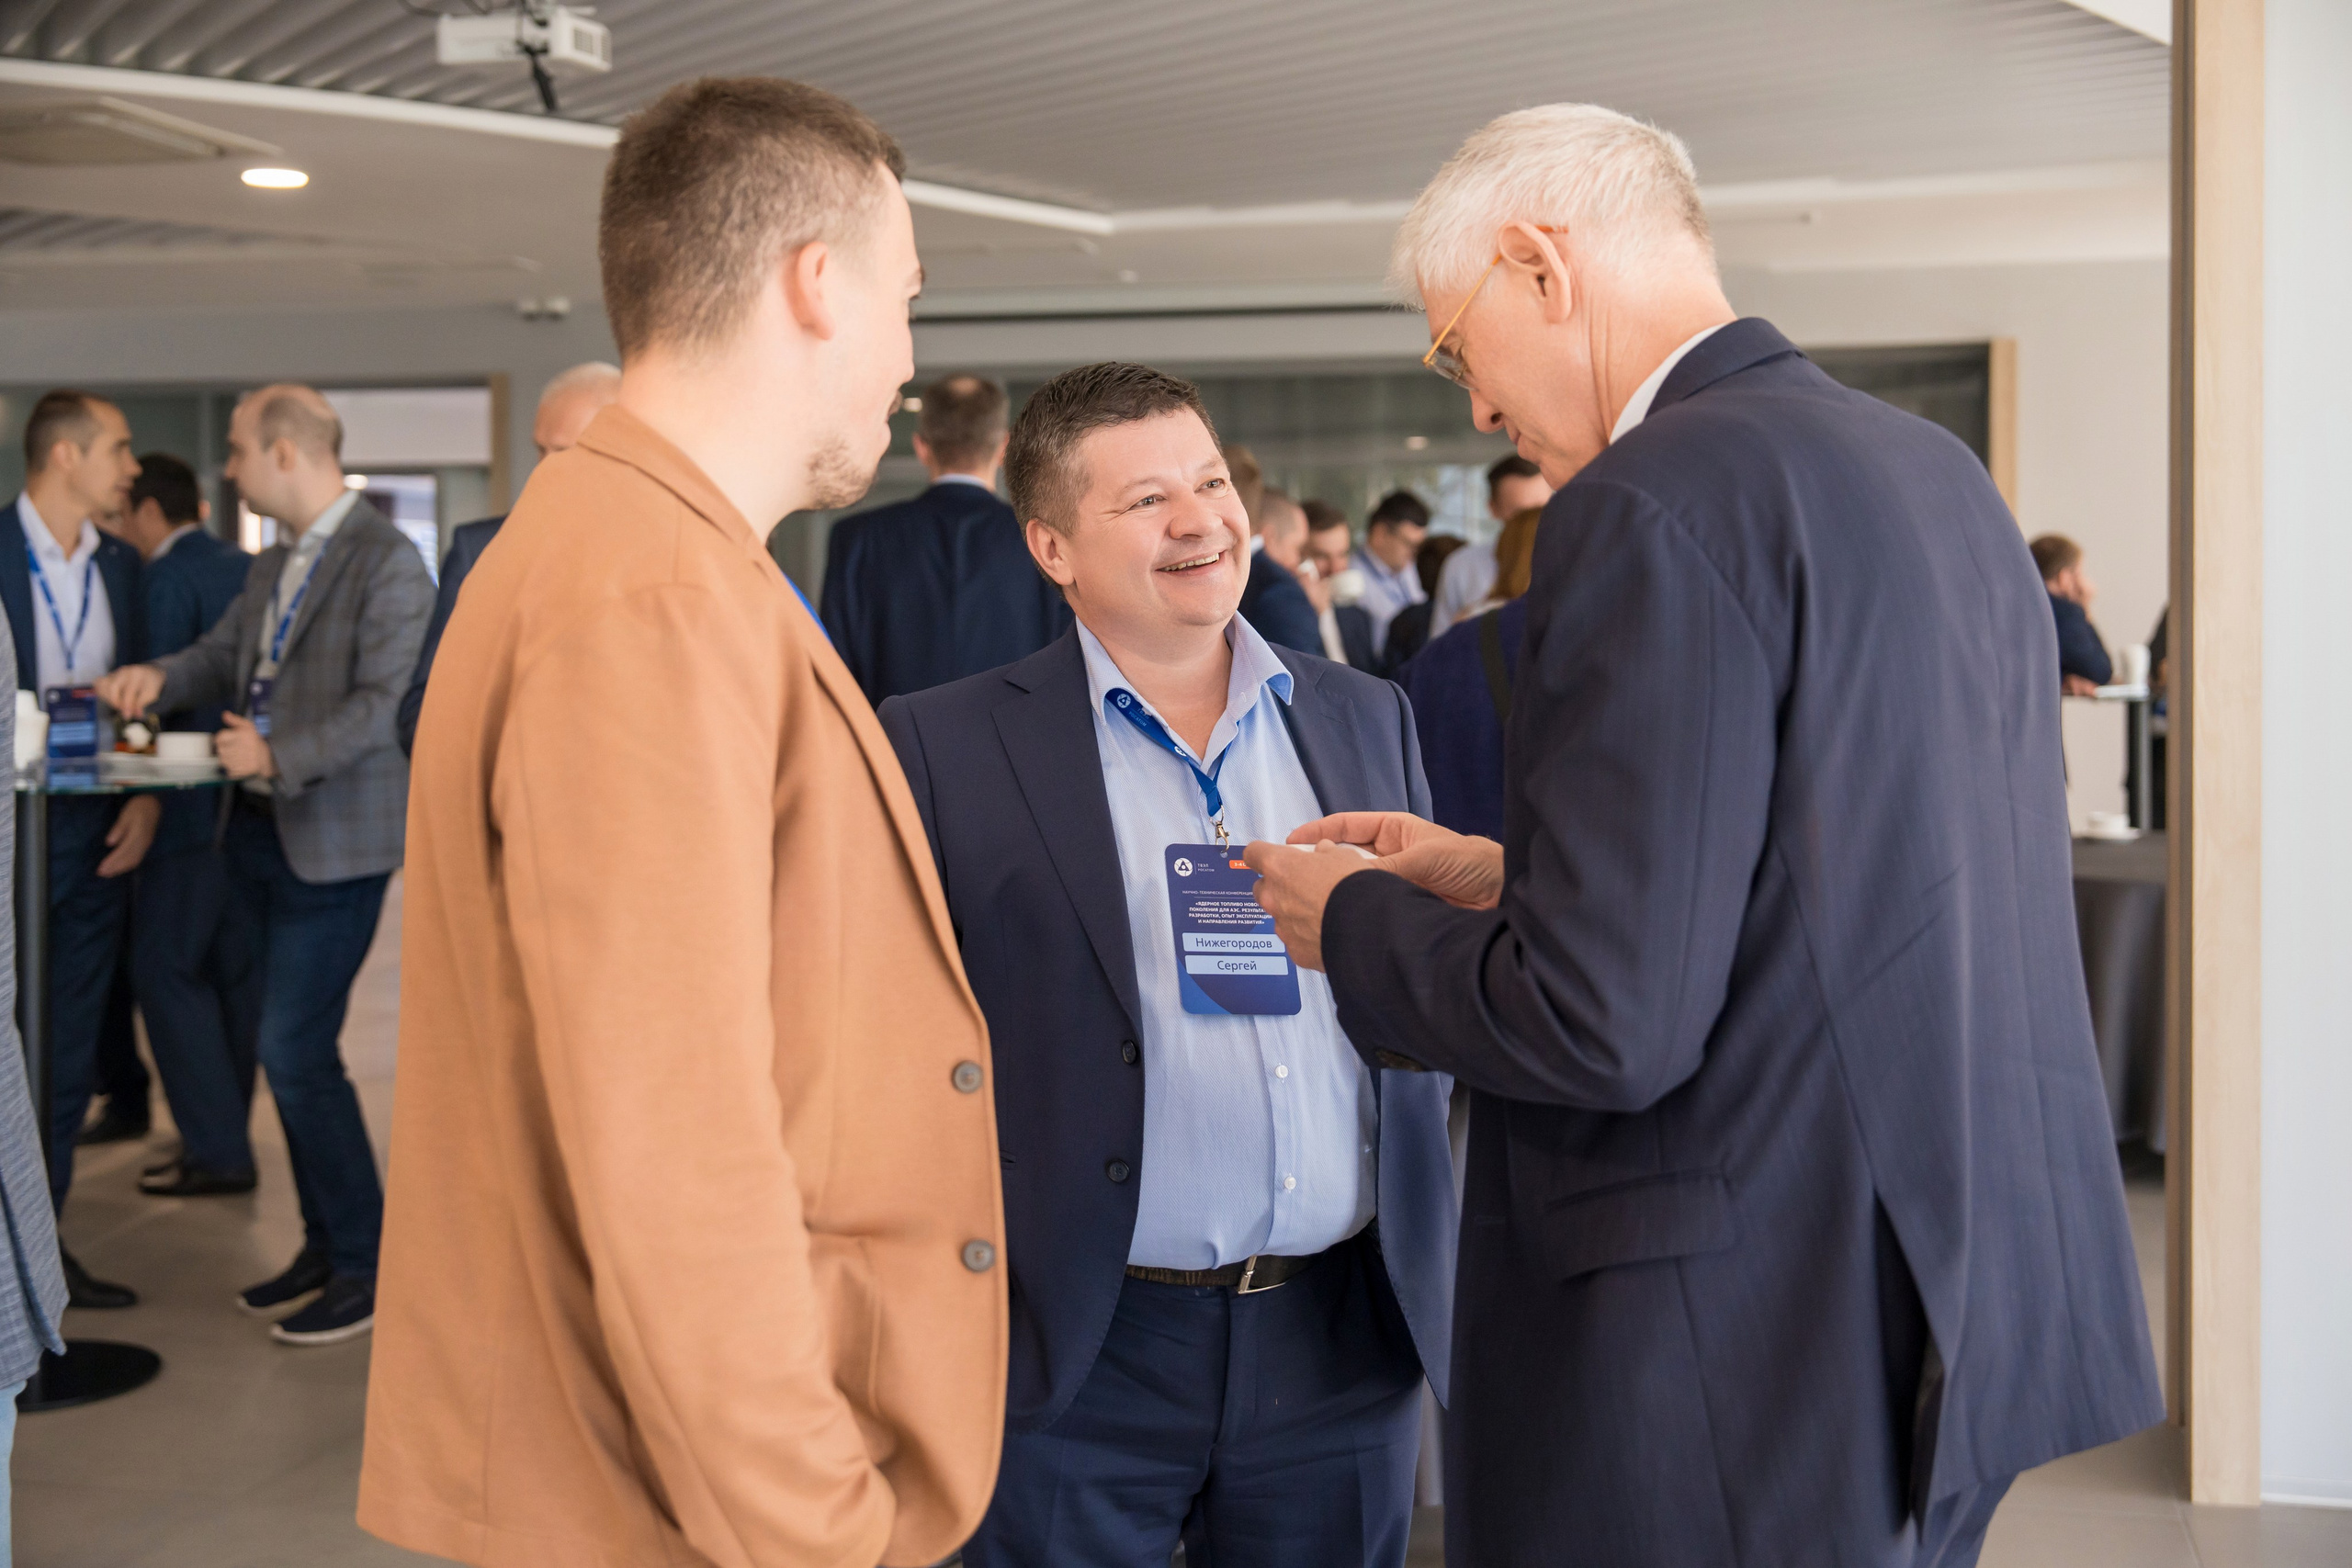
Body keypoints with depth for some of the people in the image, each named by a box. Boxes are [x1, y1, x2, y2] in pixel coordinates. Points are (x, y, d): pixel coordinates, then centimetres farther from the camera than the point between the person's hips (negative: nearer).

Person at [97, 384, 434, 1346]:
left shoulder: (386, 561, -12)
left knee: (294, 1048, -9)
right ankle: (324, 1245, 25)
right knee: (288, 1047, 13)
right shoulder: (275, 565, 15)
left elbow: (381, 704, -18)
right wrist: (159, 678, 0)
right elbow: (224, 653, 19)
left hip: (333, 835, -9)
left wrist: (278, 756, -20)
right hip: (260, 830, 9)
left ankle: (364, 1267, 3)